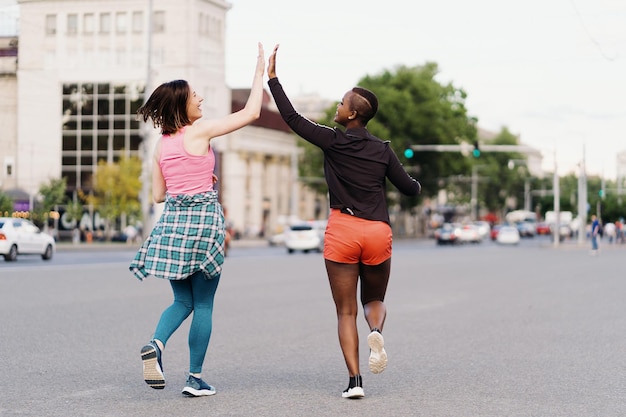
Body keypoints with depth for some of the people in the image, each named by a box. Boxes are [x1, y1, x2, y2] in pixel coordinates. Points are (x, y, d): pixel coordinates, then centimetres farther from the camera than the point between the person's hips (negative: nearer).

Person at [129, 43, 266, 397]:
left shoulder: (162, 144, 10)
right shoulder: (200, 131, -7)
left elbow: (158, 195, 14)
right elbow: (251, 113, -6)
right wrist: (260, 73, 2)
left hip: (172, 220, 5)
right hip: (203, 219, -5)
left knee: (183, 300, 15)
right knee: (203, 304, 4)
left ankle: (156, 345, -14)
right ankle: (196, 379, 6)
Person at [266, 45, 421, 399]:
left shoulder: (333, 141, -2)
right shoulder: (383, 150, 5)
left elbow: (293, 118, -1)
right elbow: (410, 188, 11)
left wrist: (273, 78, 5)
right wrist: (417, 184, 35)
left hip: (343, 230, -2)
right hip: (378, 233, 2)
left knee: (346, 311, 5)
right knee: (374, 300, 21)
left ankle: (355, 380, -5)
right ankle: (376, 331, -13)